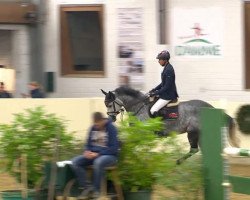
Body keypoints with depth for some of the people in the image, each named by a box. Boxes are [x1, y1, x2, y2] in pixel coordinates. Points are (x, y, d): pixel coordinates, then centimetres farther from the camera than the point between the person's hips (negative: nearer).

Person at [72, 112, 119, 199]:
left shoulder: (111, 128, -11)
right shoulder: (93, 128, 7)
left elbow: (113, 148, -15)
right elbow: (88, 144, 16)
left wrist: (98, 154, -23)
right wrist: (87, 151, -8)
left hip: (109, 155, -6)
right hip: (93, 154, 6)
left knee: (98, 162, -42)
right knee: (75, 161, -19)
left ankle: (96, 190, -27)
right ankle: (87, 187, -19)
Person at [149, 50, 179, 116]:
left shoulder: (169, 70, -23)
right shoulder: (166, 68, 8)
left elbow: (167, 86, -24)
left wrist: (155, 93, -19)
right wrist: (155, 89, 10)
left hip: (168, 96, -11)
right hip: (165, 93, 11)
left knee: (153, 111, -16)